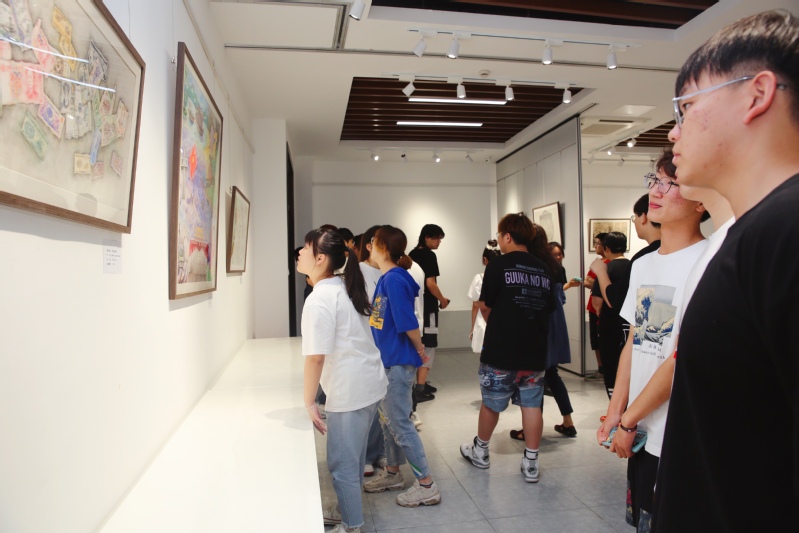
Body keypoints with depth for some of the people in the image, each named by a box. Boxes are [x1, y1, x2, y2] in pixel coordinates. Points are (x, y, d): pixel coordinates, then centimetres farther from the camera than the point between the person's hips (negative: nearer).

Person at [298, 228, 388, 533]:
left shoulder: (319, 299, -19)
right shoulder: (345, 288, 9)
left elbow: (316, 356, -23)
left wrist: (308, 402, -14)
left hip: (350, 391, -9)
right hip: (369, 382, 9)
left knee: (342, 463, 8)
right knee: (353, 456, 23)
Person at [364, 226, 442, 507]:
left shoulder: (394, 279, -21)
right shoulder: (386, 278, 8)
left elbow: (407, 322, -23)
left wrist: (420, 351, -10)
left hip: (399, 362, -9)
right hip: (388, 360, 9)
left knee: (399, 423, 1)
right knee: (388, 420, 20)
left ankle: (427, 485, 14)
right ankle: (392, 473, 36)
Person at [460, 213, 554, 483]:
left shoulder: (498, 265, -9)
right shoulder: (544, 269, 5)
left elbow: (485, 307, -4)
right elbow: (549, 308, 10)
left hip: (500, 351, -4)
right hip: (535, 352, 4)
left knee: (491, 403, 13)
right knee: (532, 405, 10)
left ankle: (480, 451, 32)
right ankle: (531, 463, 17)